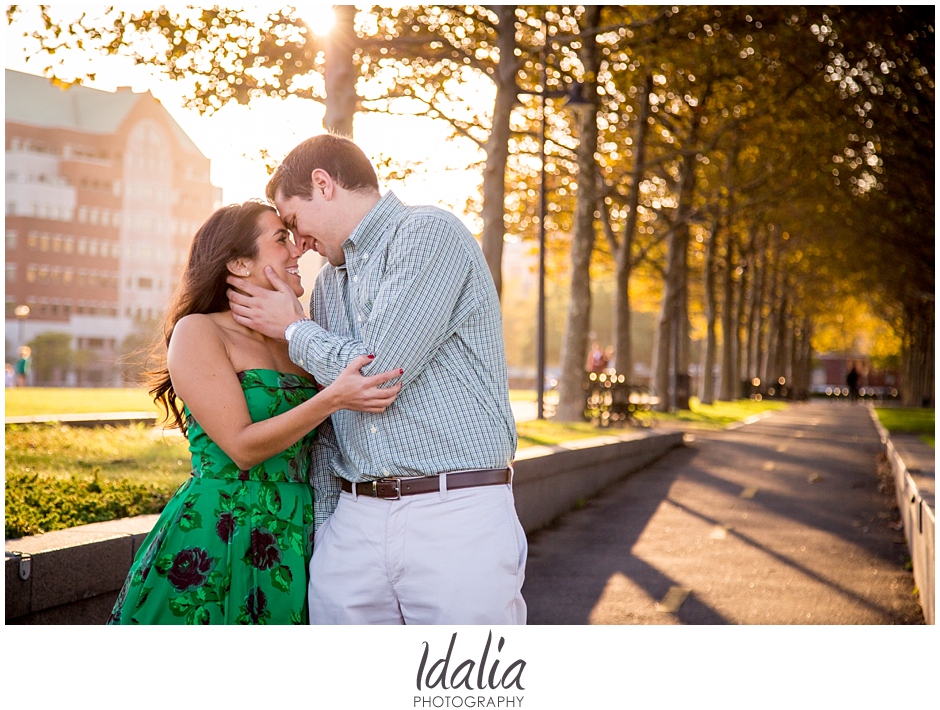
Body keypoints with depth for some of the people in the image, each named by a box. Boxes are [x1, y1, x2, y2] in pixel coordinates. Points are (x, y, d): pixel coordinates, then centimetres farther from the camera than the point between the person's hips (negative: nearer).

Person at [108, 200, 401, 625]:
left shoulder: (294, 343, 13)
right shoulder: (197, 331, -6)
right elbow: (241, 447, -15)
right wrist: (333, 399, -24)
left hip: (294, 541, 6)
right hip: (218, 541, -6)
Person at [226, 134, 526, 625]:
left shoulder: (429, 235, -6)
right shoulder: (330, 278, 19)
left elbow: (373, 376, -14)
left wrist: (293, 329, 4)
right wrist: (321, 529, 11)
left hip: (455, 518, -7)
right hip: (353, 525, 7)